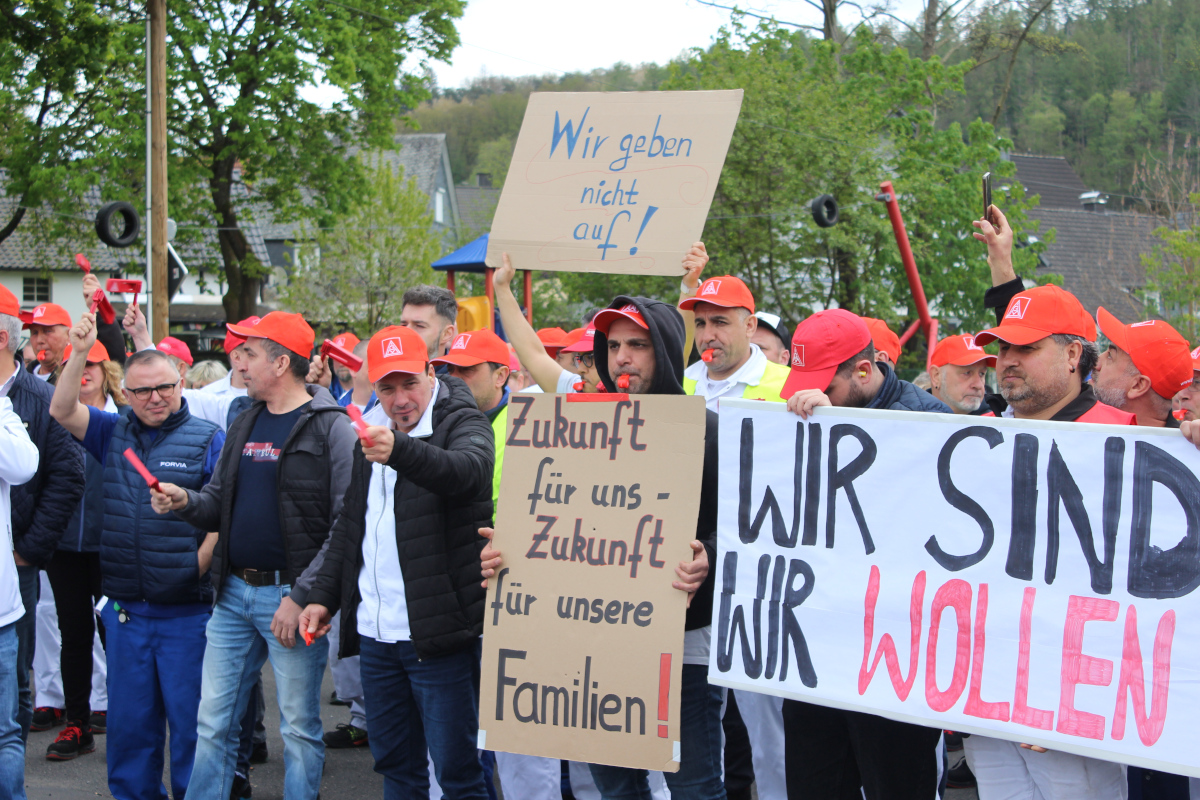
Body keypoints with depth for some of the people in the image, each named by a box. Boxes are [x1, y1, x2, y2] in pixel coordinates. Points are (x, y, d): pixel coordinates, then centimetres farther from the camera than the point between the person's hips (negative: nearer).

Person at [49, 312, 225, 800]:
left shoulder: (207, 440, -2)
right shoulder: (114, 434, 12)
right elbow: (62, 410, 2)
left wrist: (195, 569, -13)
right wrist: (81, 353, -8)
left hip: (187, 611, -4)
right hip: (125, 611, 4)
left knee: (190, 720, 2)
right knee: (128, 721, 12)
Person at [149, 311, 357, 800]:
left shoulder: (331, 428, -10)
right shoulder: (245, 425, 13)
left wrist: (301, 596, -19)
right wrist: (185, 502, -4)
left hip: (291, 596, -7)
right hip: (234, 594, 7)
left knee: (299, 729, 3)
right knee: (214, 722, 9)